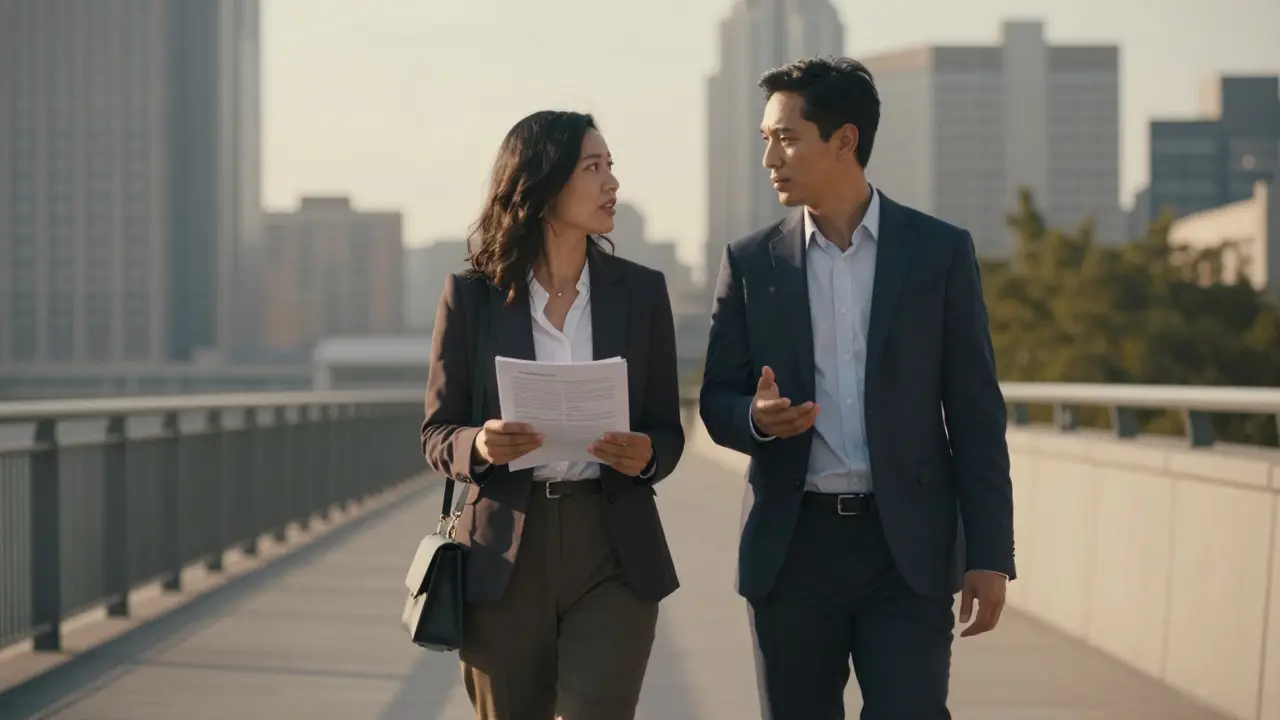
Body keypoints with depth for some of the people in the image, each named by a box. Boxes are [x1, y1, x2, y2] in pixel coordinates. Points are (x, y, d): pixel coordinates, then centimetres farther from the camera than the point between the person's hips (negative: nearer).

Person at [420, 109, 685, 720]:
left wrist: (646, 456, -14)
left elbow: (668, 430, 9)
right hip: (506, 555, 0)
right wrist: (480, 445, -19)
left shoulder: (641, 292, 6)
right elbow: (437, 434, 4)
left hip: (613, 554, 0)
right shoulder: (471, 296, 2)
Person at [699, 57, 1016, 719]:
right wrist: (757, 417, -16)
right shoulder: (750, 262, 6)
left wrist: (989, 555, -4)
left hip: (907, 546, -2)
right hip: (792, 545, 2)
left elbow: (974, 412, 1)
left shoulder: (940, 251, 1)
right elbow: (716, 403, 9)